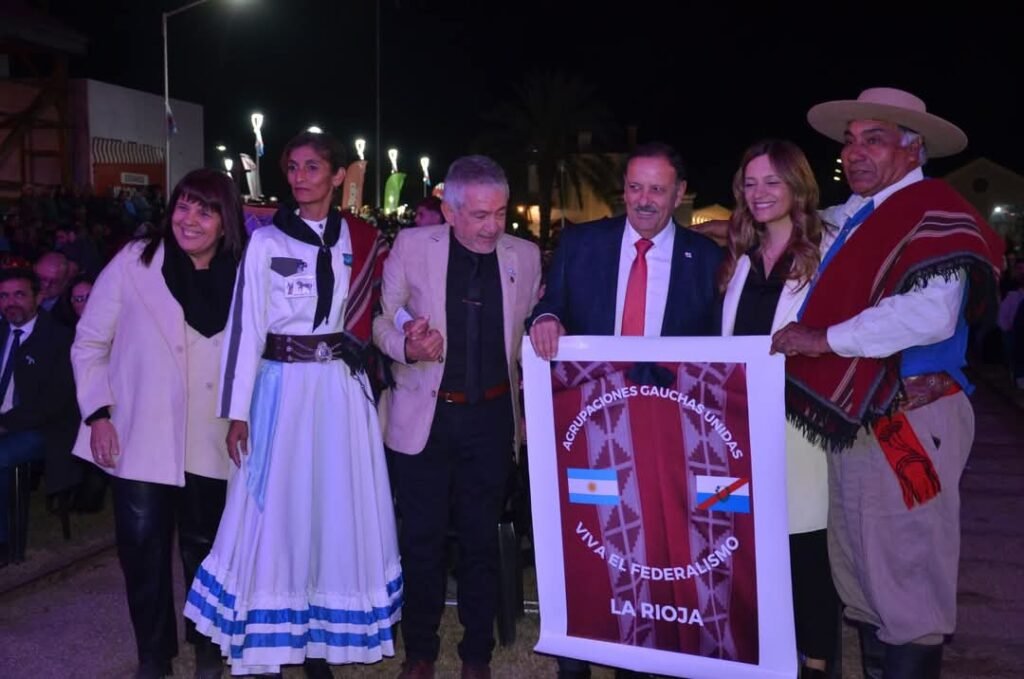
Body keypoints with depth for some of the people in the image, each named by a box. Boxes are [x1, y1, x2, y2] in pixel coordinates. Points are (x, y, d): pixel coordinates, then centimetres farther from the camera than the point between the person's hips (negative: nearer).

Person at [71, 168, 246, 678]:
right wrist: (97, 413, -9)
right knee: (143, 549, 7)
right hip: (139, 438, -1)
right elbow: (89, 343, -1)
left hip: (206, 443, 1)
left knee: (202, 546, 14)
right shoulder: (134, 262, -5)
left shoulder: (241, 277, -2)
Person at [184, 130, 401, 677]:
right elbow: (246, 328, -4)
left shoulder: (363, 240, 7)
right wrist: (237, 411, -8)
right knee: (275, 515, 2)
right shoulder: (266, 242, -1)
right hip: (283, 389, -2)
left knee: (339, 513, 7)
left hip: (343, 390, 3)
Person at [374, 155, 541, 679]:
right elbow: (382, 320, 0)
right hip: (426, 416, -1)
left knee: (481, 542, 12)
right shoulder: (412, 246, -5)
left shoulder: (525, 256, 1)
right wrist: (406, 346, -19)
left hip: (492, 419, 1)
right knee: (422, 541, 9)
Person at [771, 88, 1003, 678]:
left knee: (905, 583, 0)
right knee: (863, 577, 18)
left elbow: (929, 313, -26)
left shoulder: (935, 210, -11)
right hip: (853, 422, 9)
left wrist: (827, 339, -20)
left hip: (906, 425, -9)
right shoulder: (848, 217, 15)